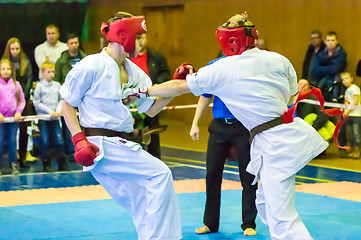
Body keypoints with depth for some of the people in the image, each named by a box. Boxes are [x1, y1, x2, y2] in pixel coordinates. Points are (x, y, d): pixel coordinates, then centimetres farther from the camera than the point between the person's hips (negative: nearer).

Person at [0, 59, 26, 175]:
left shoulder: (16, 84, 5)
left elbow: (22, 100, 10)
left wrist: (19, 112, -4)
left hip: (13, 118, 2)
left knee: (12, 141, 5)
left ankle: (13, 165, 14)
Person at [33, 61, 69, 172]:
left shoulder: (57, 85, 8)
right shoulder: (39, 86, -4)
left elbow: (61, 100, 13)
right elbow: (37, 103, -5)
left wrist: (59, 110, -5)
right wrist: (49, 111, -11)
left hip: (55, 118, 3)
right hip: (43, 118, -3)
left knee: (59, 140, 1)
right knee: (45, 142, 1)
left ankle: (62, 164, 10)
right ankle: (46, 165, 10)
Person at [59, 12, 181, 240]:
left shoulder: (134, 72, 11)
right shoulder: (91, 66, -10)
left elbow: (152, 109, 16)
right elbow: (67, 106, -4)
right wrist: (80, 140, -14)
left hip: (123, 144, 8)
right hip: (101, 147, -8)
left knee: (143, 202, 5)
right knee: (159, 174, -17)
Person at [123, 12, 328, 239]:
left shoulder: (221, 70, -6)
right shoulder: (277, 59, 4)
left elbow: (179, 87, 4)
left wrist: (142, 91, 17)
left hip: (273, 144, -7)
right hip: (293, 133, 7)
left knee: (282, 220, -5)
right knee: (266, 205, 22)